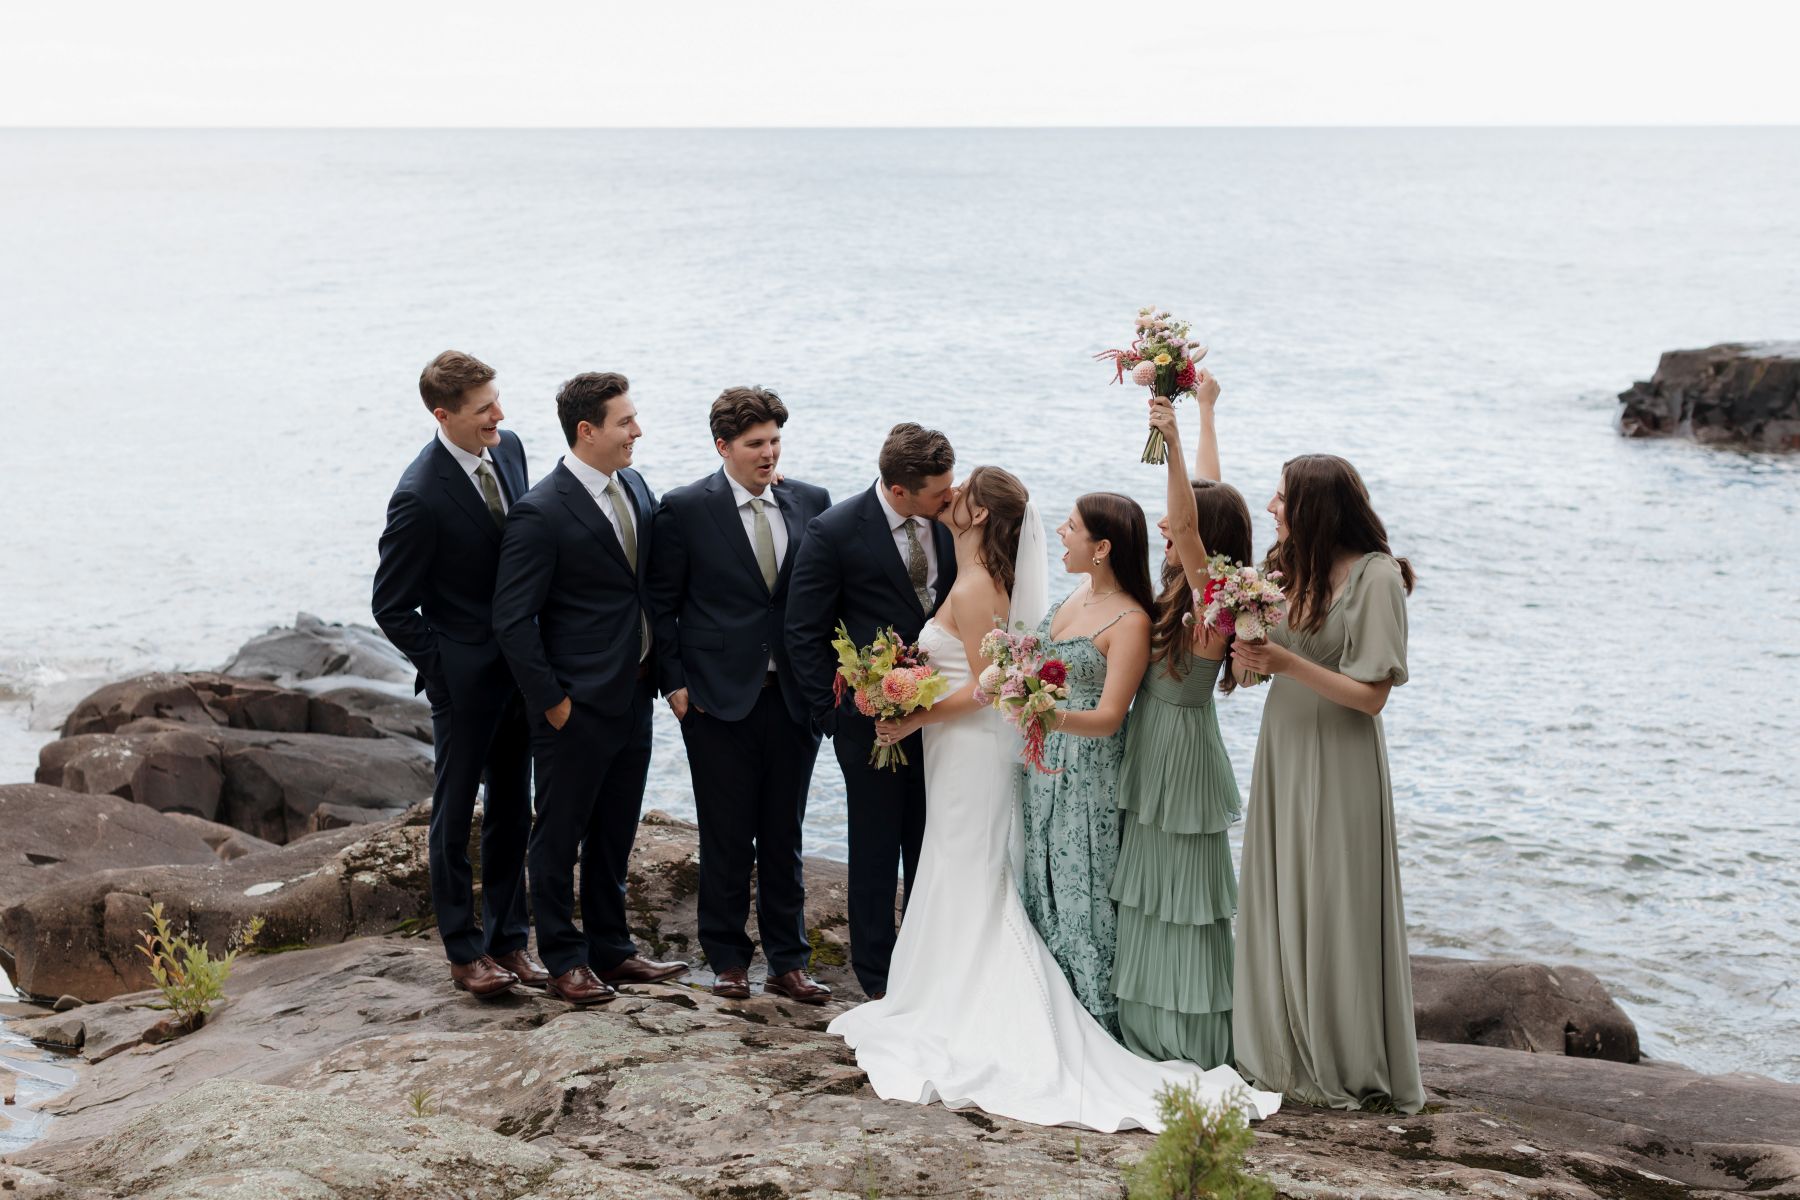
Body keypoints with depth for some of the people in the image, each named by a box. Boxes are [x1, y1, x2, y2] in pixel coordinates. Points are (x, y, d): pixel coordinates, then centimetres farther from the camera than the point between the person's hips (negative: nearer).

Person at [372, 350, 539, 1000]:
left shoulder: (508, 449, 0)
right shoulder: (421, 496, -22)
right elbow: (391, 607, -14)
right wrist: (441, 666, -12)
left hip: (519, 665, 7)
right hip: (464, 676, -7)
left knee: (512, 809, 15)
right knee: (456, 813, 7)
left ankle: (508, 939, 27)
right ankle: (464, 952, 17)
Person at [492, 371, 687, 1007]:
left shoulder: (635, 487, 6)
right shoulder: (540, 513, -17)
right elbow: (513, 619, -16)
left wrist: (659, 669, 7)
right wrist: (550, 701, -14)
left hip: (633, 695, 7)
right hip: (578, 703, -7)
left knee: (615, 833, 18)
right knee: (560, 834, 7)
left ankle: (610, 948, 30)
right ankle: (564, 960, 19)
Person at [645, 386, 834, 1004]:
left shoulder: (811, 502, 5)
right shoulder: (684, 508, -5)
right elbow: (661, 602, 0)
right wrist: (675, 682, -5)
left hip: (793, 697, 3)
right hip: (719, 697, -3)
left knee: (784, 837, 10)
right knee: (727, 837, 5)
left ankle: (788, 962, 19)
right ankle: (728, 960, 17)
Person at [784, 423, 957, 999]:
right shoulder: (835, 531, -13)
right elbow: (803, 632, -7)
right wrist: (833, 714, -9)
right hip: (872, 719, -4)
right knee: (875, 852, 6)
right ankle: (876, 977, 20)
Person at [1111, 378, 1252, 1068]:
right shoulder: (1189, 592, 4)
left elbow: (1191, 522, -36)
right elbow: (1209, 496, 14)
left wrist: (1173, 442, -44)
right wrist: (1204, 411, 23)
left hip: (1180, 751, -9)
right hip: (1152, 753, 9)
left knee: (1182, 903, 0)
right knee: (1149, 899, 15)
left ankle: (1197, 1044, 9)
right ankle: (1151, 1036, 24)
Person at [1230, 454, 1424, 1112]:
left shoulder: (1375, 576, -14)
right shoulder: (1286, 567, 6)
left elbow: (1371, 695, -16)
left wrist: (1287, 663, -24)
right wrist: (1247, 657, -10)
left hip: (1339, 761, -7)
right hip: (1282, 750, 7)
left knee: (1334, 910, 0)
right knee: (1279, 905, 11)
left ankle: (1352, 1068, 13)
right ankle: (1288, 1052, 23)